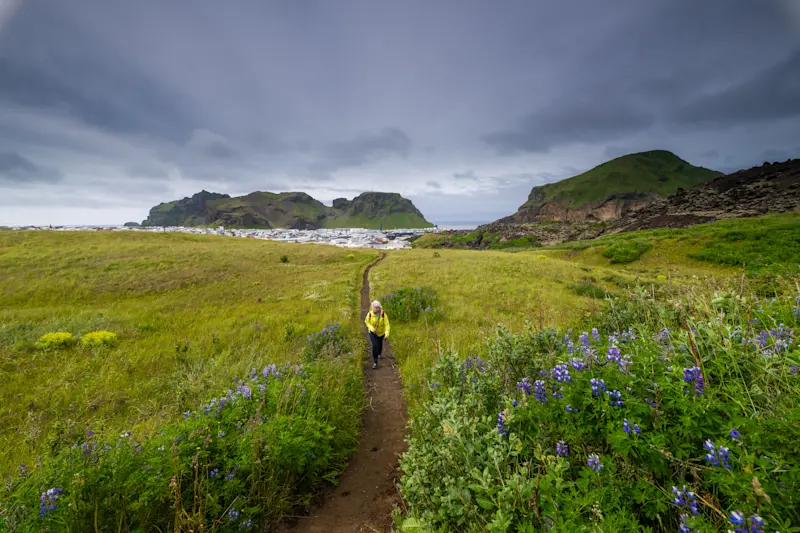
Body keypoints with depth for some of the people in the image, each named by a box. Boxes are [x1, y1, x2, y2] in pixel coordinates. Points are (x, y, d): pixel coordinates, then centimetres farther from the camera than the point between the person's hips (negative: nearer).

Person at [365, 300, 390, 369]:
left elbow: (387, 324, -27)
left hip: (381, 332, 1)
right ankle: (375, 362, -6)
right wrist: (372, 328, -21)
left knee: (380, 344, 25)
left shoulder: (383, 314, -28)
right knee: (375, 345, -17)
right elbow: (366, 321, -7)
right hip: (373, 332, -1)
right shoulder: (370, 314, -25)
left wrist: (387, 334, -38)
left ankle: (379, 354, 58)